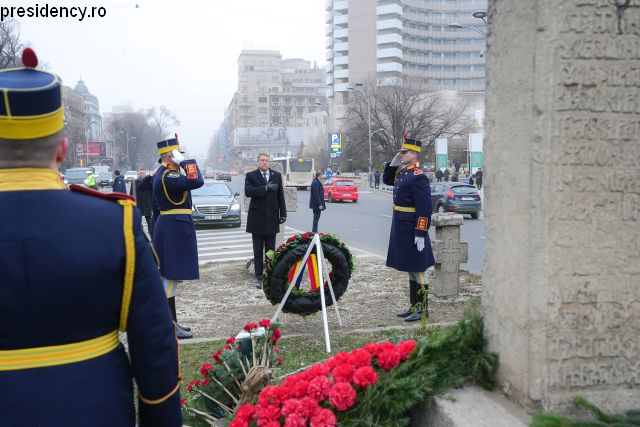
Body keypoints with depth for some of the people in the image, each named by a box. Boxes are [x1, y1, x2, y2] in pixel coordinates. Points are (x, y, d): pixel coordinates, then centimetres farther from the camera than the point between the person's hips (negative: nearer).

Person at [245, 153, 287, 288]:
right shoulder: (250, 176, 1)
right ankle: (259, 277, 9)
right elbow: (248, 191, -16)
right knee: (258, 251, 4)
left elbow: (280, 195, 9)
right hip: (257, 218, -2)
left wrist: (283, 213, 3)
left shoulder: (277, 176, 9)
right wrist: (265, 188, -22)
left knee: (270, 250, 7)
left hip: (272, 218, 2)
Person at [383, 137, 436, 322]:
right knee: (410, 269, 16)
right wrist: (392, 163, 12)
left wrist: (421, 234, -23)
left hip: (412, 230, -10)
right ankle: (414, 306, 26)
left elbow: (425, 208, -22)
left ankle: (422, 309, 11)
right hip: (401, 229, 10)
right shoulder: (402, 172, 10)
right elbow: (387, 180, 30)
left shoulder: (417, 177, -18)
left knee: (418, 269, 1)